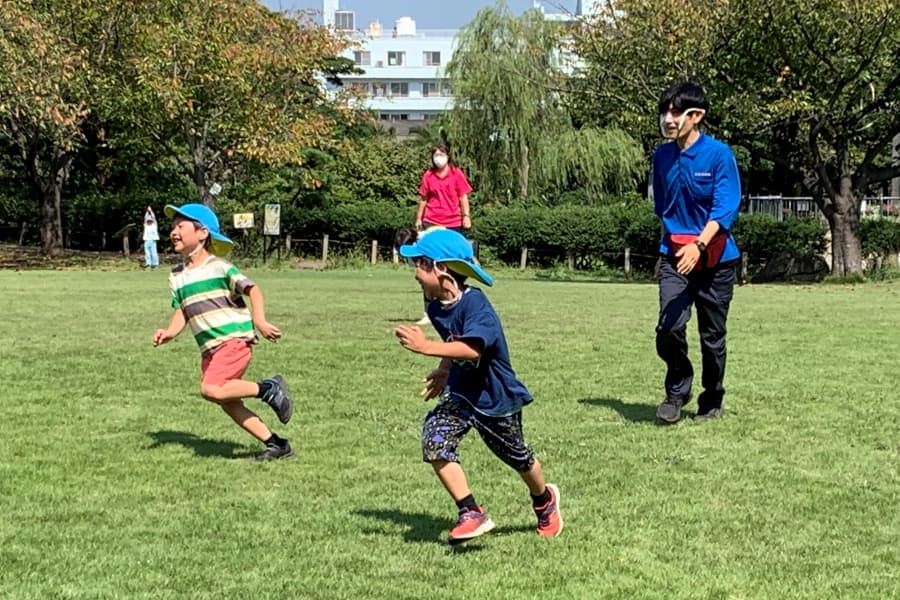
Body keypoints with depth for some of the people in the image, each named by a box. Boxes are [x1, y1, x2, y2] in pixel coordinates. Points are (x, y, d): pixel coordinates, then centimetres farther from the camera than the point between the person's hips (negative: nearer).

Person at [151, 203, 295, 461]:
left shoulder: (219, 267, -7)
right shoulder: (177, 276, 13)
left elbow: (252, 289, -9)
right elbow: (181, 312, 13)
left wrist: (259, 321, -22)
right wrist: (169, 332, -7)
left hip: (234, 339, -8)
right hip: (209, 349, 8)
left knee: (211, 389, -26)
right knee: (229, 404, 5)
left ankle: (268, 389, -8)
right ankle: (276, 444, 14)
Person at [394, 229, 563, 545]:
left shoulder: (475, 304, -28)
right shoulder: (436, 307, -5)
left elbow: (473, 349, -44)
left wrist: (426, 347, -49)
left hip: (496, 397, -6)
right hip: (460, 392, 6)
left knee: (516, 456, 15)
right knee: (434, 441, -18)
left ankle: (545, 499, 46)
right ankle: (471, 513, -12)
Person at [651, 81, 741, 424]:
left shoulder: (719, 154, -11)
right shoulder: (662, 156, 4)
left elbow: (726, 209, -18)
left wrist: (699, 245, -31)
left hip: (715, 258, -3)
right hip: (674, 255, 3)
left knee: (712, 336, 6)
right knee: (668, 327, -14)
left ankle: (712, 401, 26)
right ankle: (677, 391, 9)